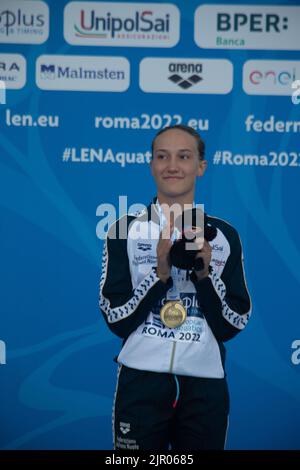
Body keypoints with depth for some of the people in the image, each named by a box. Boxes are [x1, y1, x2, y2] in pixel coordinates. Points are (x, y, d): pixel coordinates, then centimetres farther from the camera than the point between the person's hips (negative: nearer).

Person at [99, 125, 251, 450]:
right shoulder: (125, 230, -2)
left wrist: (204, 273, -12)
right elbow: (116, 320, -5)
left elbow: (232, 326, 1)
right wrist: (160, 274, -16)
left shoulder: (224, 235, 3)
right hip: (141, 380, -1)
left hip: (205, 385, 1)